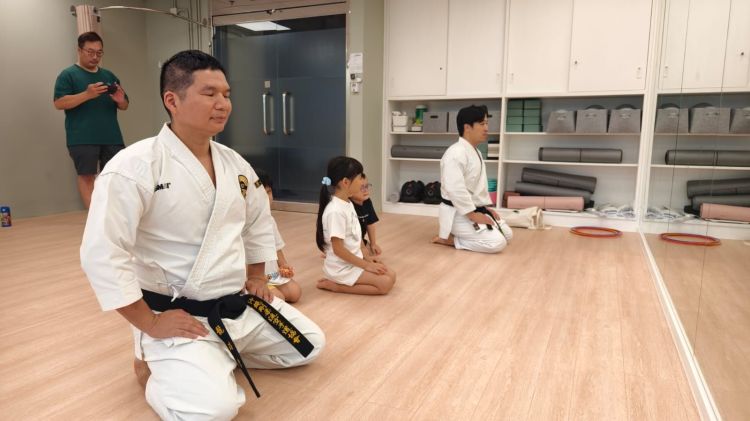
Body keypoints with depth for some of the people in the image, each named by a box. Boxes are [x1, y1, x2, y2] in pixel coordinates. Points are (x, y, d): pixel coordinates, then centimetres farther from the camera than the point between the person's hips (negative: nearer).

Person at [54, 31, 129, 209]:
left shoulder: (109, 76, 18)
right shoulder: (68, 74, 3)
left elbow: (124, 106, 19)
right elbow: (59, 103, -8)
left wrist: (120, 100, -5)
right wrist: (87, 94, -20)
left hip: (111, 136, 5)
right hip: (82, 138, -4)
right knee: (86, 175, -2)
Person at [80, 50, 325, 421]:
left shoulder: (235, 164, 2)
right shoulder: (134, 166, -20)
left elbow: (259, 221, 19)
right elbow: (101, 255, -22)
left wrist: (256, 277, 15)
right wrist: (150, 325, -18)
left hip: (238, 305, 7)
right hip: (177, 315, -7)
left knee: (310, 345, 15)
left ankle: (218, 355, 24)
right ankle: (157, 363, 6)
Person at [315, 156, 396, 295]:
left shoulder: (347, 203, 4)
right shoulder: (336, 211, -25)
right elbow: (338, 249, -23)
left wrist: (365, 257, 8)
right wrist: (366, 265, -17)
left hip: (353, 261, 9)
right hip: (342, 267, -9)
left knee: (391, 276, 4)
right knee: (385, 283, -14)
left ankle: (341, 282, 7)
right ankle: (334, 285, -5)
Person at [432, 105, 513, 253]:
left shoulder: (475, 152, 12)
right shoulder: (455, 153, -23)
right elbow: (455, 189, -29)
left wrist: (487, 207, 9)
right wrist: (473, 215, -23)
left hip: (476, 209, 10)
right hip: (457, 214, -10)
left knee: (507, 235, 14)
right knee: (497, 242, -19)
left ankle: (455, 234, 16)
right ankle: (448, 239, -6)